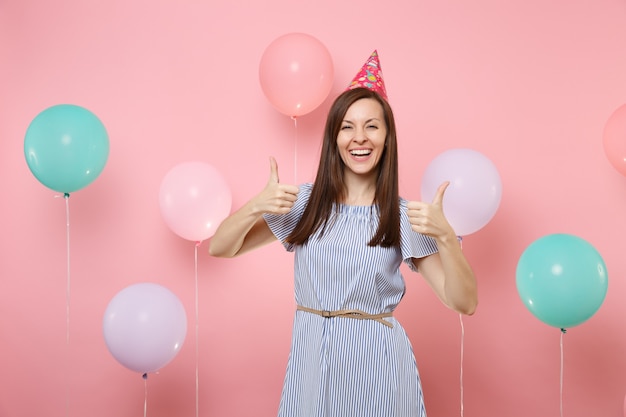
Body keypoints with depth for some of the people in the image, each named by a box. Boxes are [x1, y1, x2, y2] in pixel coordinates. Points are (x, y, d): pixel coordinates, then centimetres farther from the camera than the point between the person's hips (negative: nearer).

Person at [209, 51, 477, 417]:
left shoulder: (404, 217, -3)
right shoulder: (304, 202, 1)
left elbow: (465, 303, -8)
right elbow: (219, 248, 1)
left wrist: (445, 235, -23)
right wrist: (255, 207, -17)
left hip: (378, 363, -1)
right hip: (311, 359, 1)